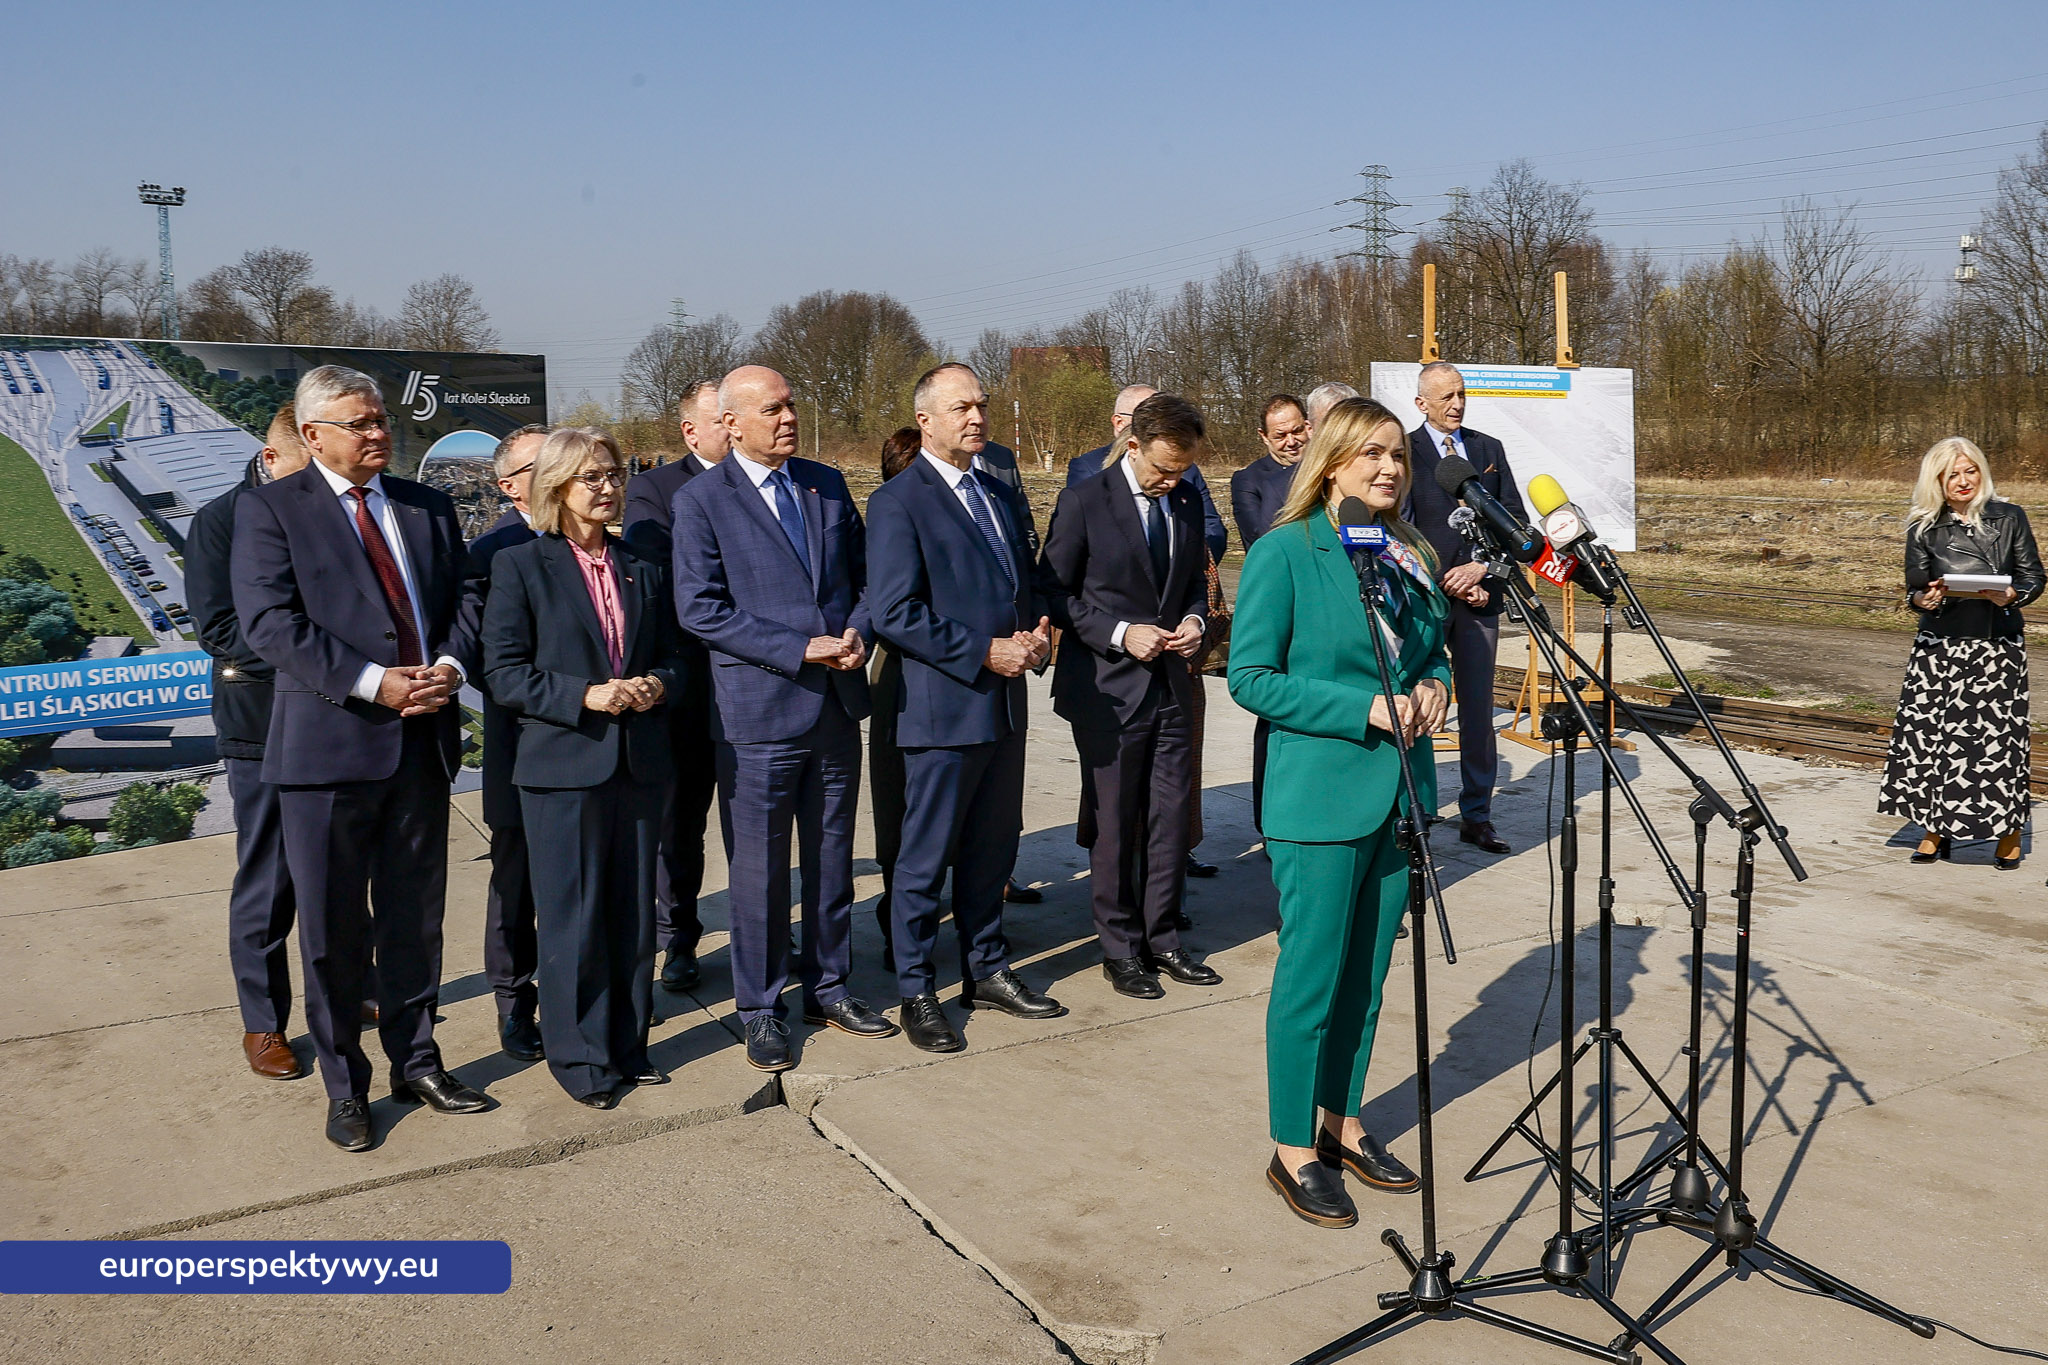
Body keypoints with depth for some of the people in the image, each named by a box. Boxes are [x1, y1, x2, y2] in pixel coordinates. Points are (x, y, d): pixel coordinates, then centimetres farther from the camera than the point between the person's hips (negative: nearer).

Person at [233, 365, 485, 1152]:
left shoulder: (428, 508, 13)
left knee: (415, 917, 14)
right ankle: (345, 1087, 20)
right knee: (332, 929, 5)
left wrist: (451, 665, -11)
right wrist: (374, 683, -19)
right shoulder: (269, 509, -2)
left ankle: (416, 1063, 29)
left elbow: (460, 601, 11)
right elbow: (269, 622, -13)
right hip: (327, 742, -4)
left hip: (422, 741, 4)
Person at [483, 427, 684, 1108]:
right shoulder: (520, 566, -2)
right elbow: (503, 672, -6)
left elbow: (672, 654, 18)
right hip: (563, 766, -4)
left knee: (635, 912, 11)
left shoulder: (643, 568, 12)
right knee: (573, 916, 2)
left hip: (639, 764, 5)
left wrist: (658, 685, -6)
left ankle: (629, 1045, 24)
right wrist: (585, 696, -18)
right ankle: (579, 1056, 16)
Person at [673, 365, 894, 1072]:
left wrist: (858, 631, -6)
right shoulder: (701, 501, -6)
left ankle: (828, 986, 30)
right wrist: (799, 651, -18)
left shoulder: (827, 484, 9)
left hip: (838, 703, 5)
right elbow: (699, 608, -13)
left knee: (832, 856, 15)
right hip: (759, 709, -5)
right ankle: (759, 1009, 19)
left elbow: (864, 574, 15)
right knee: (759, 867, 4)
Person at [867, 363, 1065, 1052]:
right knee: (926, 859, 3)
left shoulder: (1003, 498, 15)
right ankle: (917, 991, 16)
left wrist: (1038, 631, 1)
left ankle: (987, 971, 30)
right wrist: (984, 652, -17)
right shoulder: (897, 503, -10)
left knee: (991, 851, 16)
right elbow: (896, 614, -16)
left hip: (1004, 705, 7)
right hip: (943, 707, -7)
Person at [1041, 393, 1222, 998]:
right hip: (1109, 688, -5)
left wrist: (1195, 618, -2)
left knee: (1171, 819, 9)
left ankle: (1161, 938, 24)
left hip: (1171, 683, 5)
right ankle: (1121, 948, 18)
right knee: (1115, 824, 4)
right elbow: (1054, 592, -7)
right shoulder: (1085, 501, -9)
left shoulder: (1186, 501, 8)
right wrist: (1120, 633, -16)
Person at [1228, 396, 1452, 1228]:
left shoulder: (1410, 557, 9)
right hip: (1321, 796, -6)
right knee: (1311, 978, 1)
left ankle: (1341, 1125, 31)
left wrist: (1434, 686, -3)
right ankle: (1293, 1151, 16)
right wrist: (1365, 709, -19)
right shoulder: (1285, 553, -10)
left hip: (1399, 794, 7)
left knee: (1366, 976, 15)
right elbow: (1250, 677, -13)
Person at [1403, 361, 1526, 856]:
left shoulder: (1489, 449, 14)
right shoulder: (1404, 452, 0)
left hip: (1481, 597, 4)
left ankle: (1477, 815, 14)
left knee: (1478, 709, 6)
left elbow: (1516, 519, 11)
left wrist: (1482, 567, -5)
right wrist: (1451, 584, -9)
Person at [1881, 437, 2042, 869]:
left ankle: (2009, 835, 11)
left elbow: (2034, 577, 6)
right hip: (1939, 644, 1)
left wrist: (2010, 595, -15)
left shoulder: (2009, 518, 4)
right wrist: (1925, 599, -16)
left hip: (1998, 644, -1)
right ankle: (1936, 831, 13)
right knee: (1929, 732, -1)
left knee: (1999, 734, -3)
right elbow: (1914, 589, 6)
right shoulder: (1924, 529, 5)